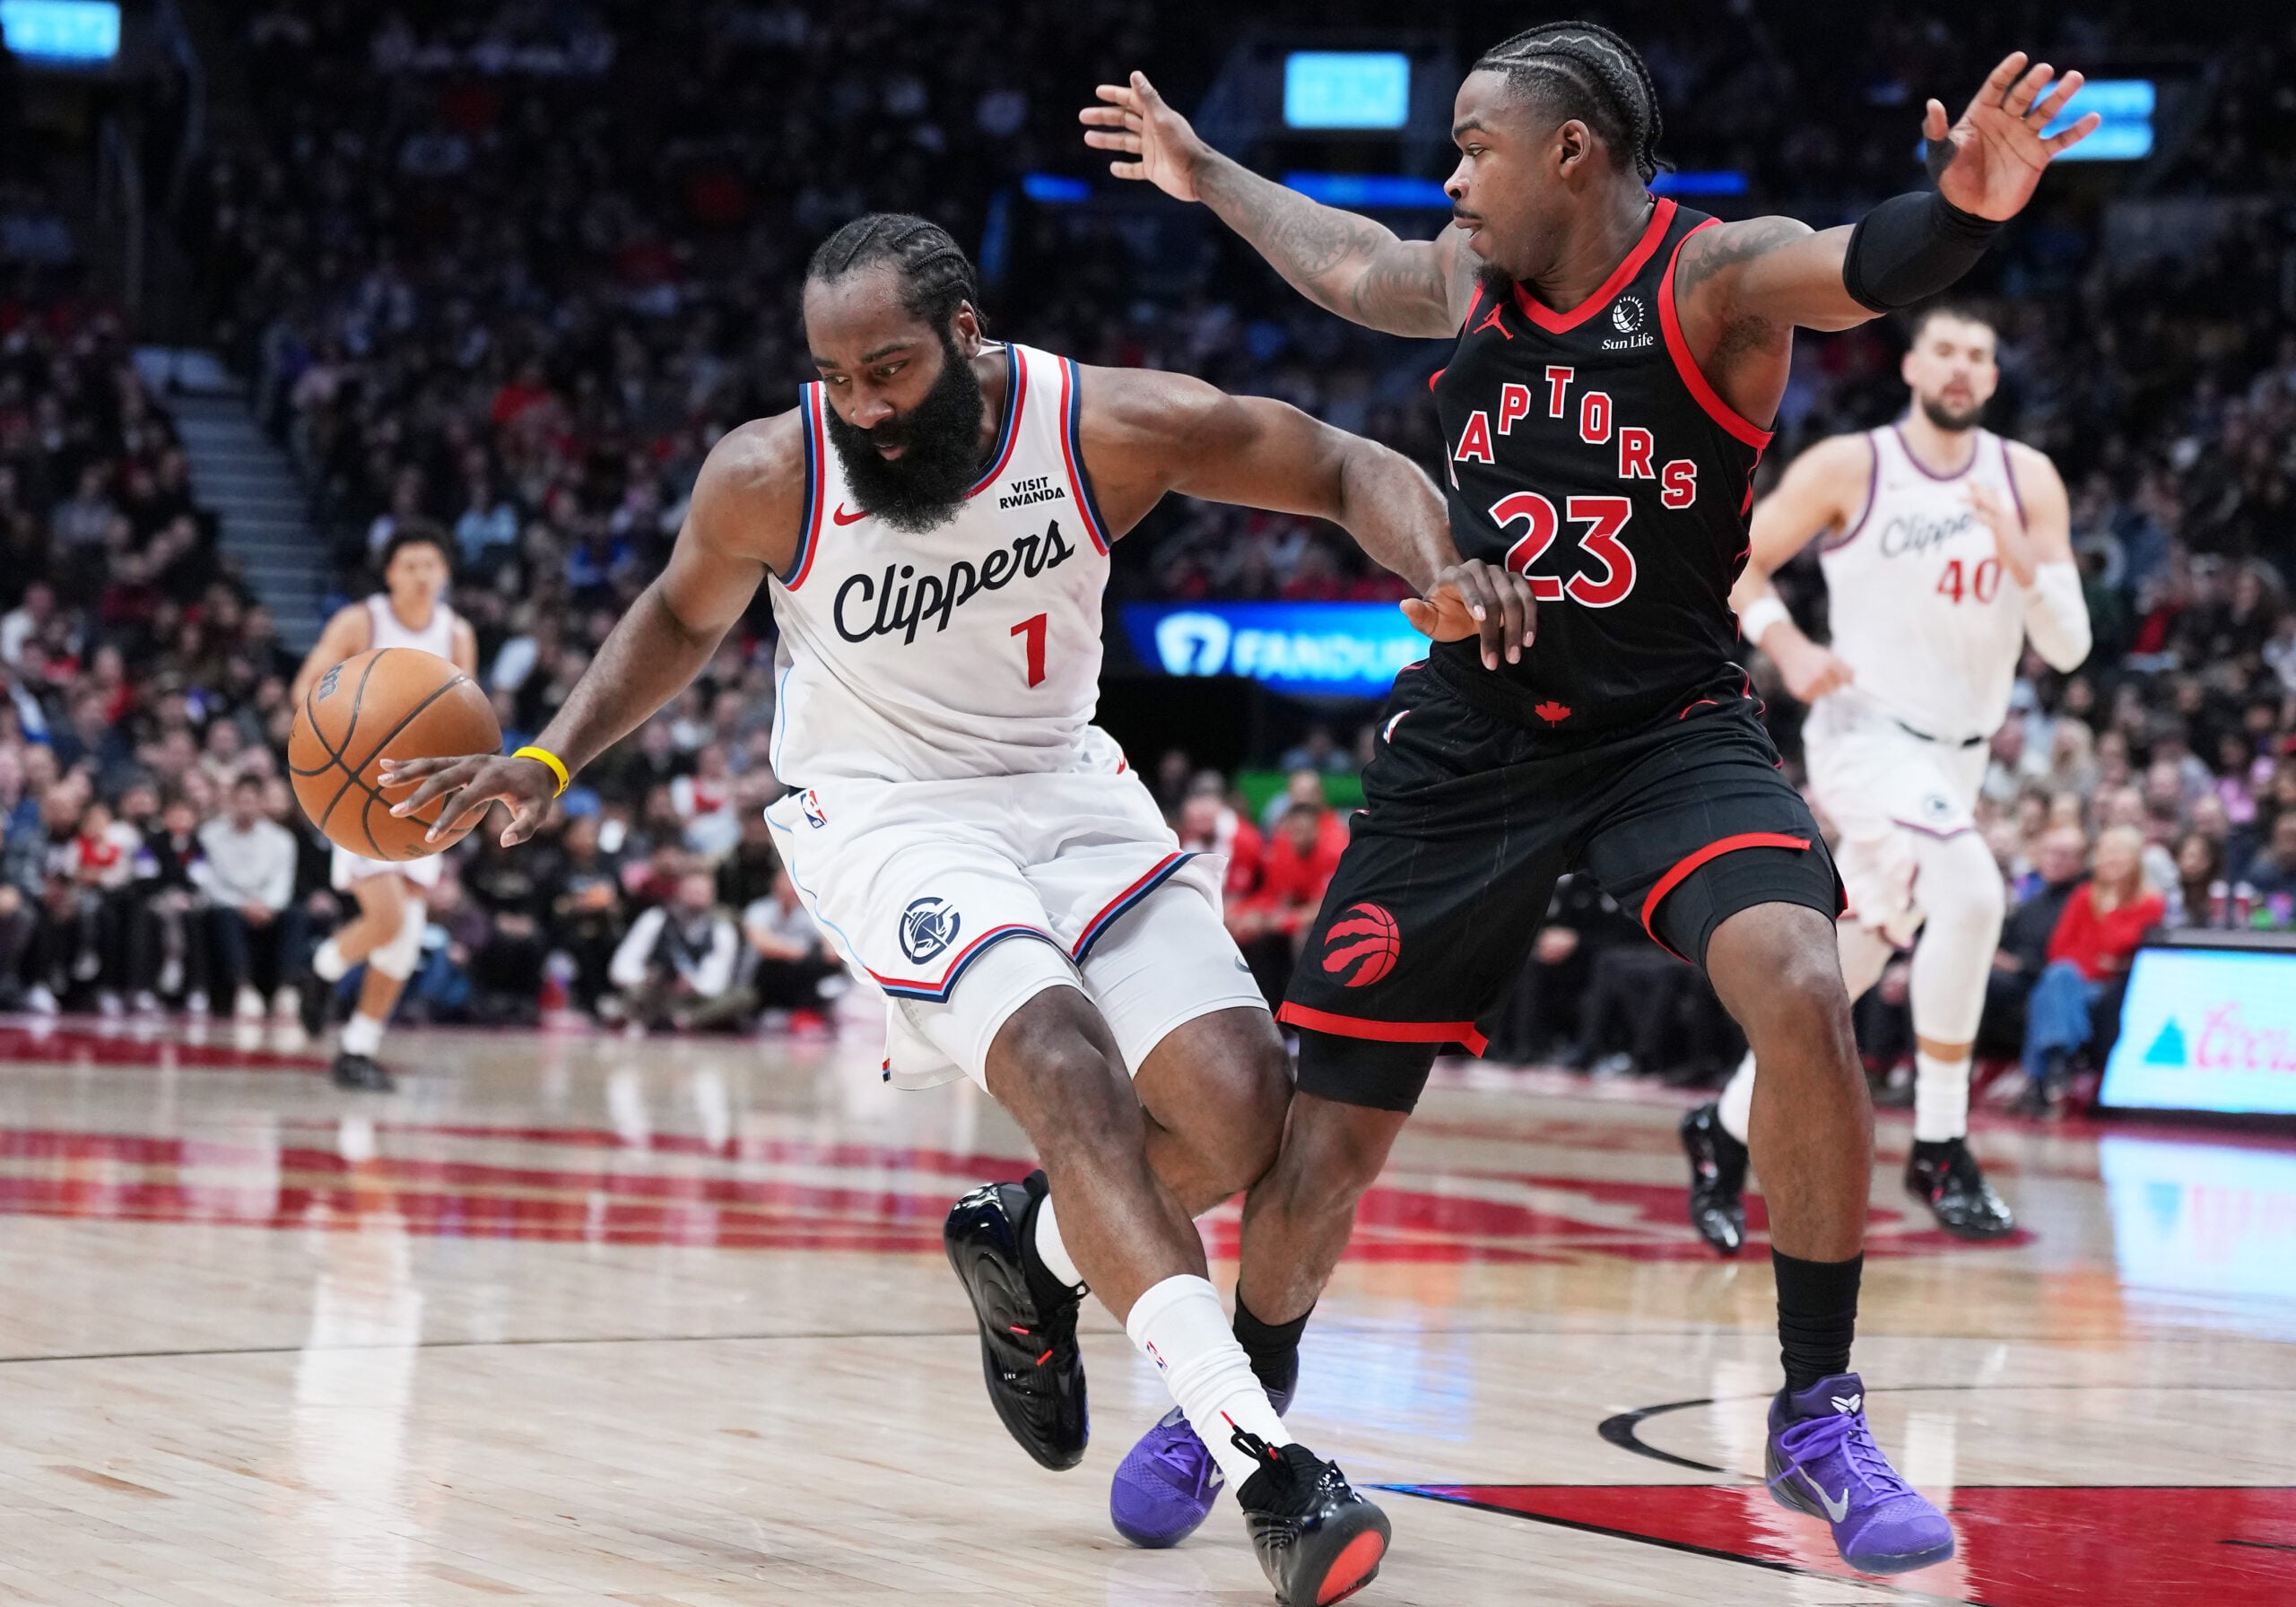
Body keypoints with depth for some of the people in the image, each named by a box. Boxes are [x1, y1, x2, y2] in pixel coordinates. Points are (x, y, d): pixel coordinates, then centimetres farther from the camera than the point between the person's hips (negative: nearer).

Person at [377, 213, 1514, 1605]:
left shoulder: (1110, 423, -18)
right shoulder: (770, 476, -17)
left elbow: (1349, 470, -8)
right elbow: (683, 618, 5)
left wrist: (1438, 573, -28)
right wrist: (549, 761, -5)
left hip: (1067, 789, 3)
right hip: (889, 813, -3)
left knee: (1241, 1113, -13)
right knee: (1068, 1070, -28)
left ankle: (1030, 1249, 20)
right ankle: (1267, 1464, -32)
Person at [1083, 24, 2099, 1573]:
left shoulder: (1713, 277, -13)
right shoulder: (1465, 281, 4)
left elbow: (1858, 266, -35)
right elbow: (1339, 256, 27)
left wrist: (1962, 210, -57)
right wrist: (1204, 173, 42)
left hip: (1671, 729, -4)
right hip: (1468, 738, 5)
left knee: (1801, 993, -31)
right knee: (1333, 1125, 7)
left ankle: (1819, 1418, -14)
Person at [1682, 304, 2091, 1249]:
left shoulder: (2027, 480, -1)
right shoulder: (1847, 469, -10)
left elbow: (2068, 648, -5)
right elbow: (1734, 564, 0)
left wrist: (2021, 559, -22)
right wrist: (1787, 645, -18)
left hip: (1958, 756, 6)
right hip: (1868, 735, -5)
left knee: (1848, 964, 13)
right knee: (1971, 894, -29)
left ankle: (1726, 1130, 34)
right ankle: (1939, 1149, -19)